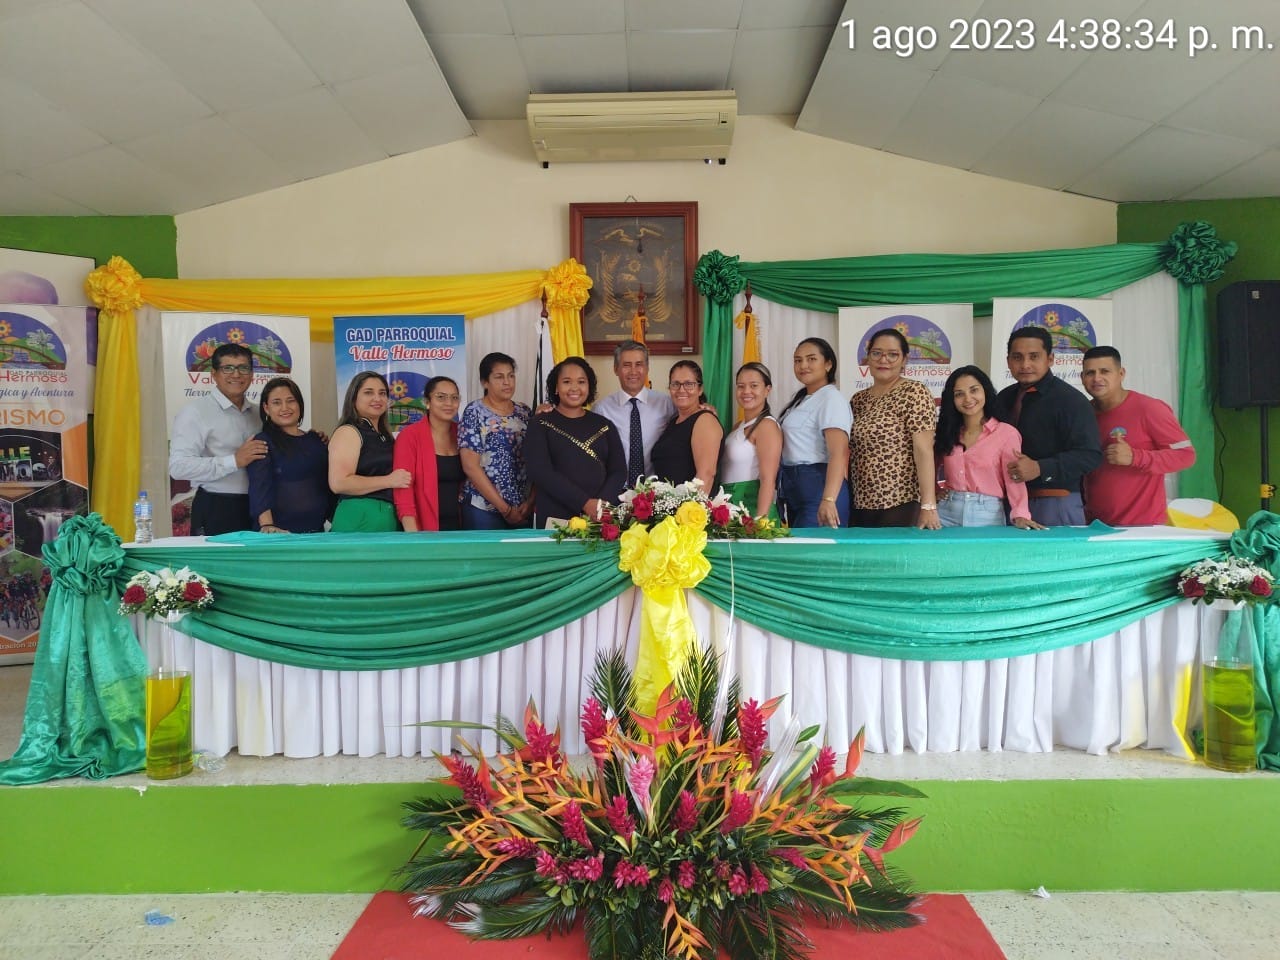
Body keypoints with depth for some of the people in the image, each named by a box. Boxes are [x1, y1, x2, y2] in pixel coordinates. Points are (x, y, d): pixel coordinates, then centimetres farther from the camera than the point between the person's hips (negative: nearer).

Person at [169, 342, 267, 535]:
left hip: (256, 510, 6)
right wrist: (234, 461, -20)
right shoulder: (195, 411, -5)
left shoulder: (258, 413, 15)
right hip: (216, 512, -5)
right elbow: (178, 467, -16)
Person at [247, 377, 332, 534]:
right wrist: (267, 526, -27)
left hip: (317, 529, 5)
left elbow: (330, 485, 17)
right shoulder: (262, 443, -1)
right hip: (280, 531, -5)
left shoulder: (316, 440, 14)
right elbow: (259, 489, -14)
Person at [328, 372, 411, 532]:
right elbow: (338, 483, -18)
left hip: (391, 518, 8)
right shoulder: (348, 432, -6)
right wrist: (389, 481, -14)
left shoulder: (385, 435, 17)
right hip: (359, 519, -7)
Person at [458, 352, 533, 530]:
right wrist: (505, 508, -12)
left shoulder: (524, 412, 9)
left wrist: (531, 501, -7)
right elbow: (470, 467, -10)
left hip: (523, 510, 4)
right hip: (483, 509, -4)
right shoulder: (475, 412, -4)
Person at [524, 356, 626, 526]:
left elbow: (618, 471, 4)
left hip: (600, 520, 2)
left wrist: (602, 504, -15)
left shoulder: (604, 426, 11)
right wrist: (585, 503, -18)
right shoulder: (540, 425, 2)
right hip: (554, 519, -2)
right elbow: (540, 472, -9)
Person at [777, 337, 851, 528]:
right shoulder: (801, 398, 18)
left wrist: (828, 499, -32)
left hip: (818, 488, -9)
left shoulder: (831, 398, -10)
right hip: (794, 491, 9)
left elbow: (839, 453, -21)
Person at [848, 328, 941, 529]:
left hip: (901, 504, -6)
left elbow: (924, 450, -14)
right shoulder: (858, 400, 11)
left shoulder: (914, 392, -7)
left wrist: (928, 506, -21)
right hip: (861, 505, 6)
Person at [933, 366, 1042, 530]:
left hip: (987, 515, -3)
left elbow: (1014, 480, -8)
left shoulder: (1006, 433, -4)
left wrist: (1020, 515, -22)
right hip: (947, 512, 3)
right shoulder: (947, 432, 10)